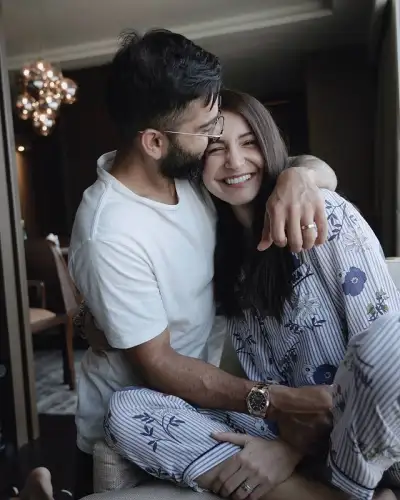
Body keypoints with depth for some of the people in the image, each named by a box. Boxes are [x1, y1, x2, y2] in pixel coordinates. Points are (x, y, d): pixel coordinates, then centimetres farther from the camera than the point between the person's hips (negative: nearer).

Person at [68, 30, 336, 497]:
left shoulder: (194, 170, -14)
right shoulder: (110, 234, -32)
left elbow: (324, 172, -7)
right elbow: (157, 365, -25)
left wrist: (299, 174, -31)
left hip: (191, 396, 6)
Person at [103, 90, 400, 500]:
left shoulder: (326, 215, -10)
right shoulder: (220, 245, 5)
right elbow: (261, 371, 5)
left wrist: (291, 450, -18)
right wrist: (290, 434, -13)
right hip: (288, 423, 5)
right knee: (125, 411, -14)